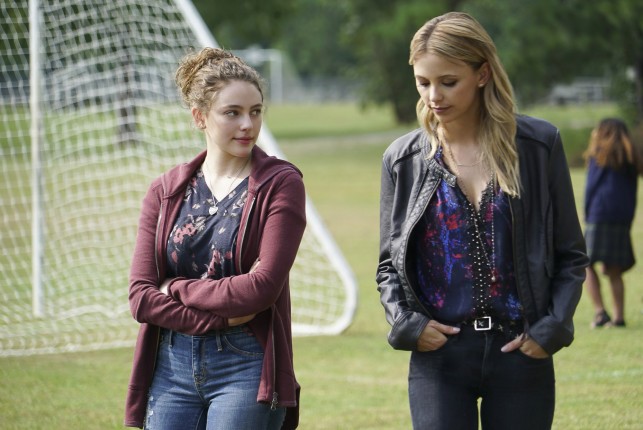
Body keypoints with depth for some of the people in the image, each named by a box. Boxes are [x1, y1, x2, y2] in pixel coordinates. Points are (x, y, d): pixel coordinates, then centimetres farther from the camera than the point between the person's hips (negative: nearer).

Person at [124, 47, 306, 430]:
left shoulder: (281, 183, -3)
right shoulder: (166, 191, 9)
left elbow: (263, 287, -13)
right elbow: (141, 296, 0)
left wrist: (176, 288, -4)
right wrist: (219, 317, -12)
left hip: (246, 369, -4)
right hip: (172, 368, 4)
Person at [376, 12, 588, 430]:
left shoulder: (538, 145, 1)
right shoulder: (403, 159, 4)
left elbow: (571, 255, 7)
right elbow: (389, 264, 13)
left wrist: (551, 329, -4)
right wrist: (406, 323, -4)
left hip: (521, 352, 0)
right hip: (438, 354, 0)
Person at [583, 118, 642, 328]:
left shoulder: (599, 155, 0)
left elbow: (591, 187, -2)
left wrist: (588, 217, 6)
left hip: (599, 216, -5)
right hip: (623, 219, 5)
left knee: (587, 264, -1)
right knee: (615, 272, 10)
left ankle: (600, 311, -14)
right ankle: (619, 315, 3)